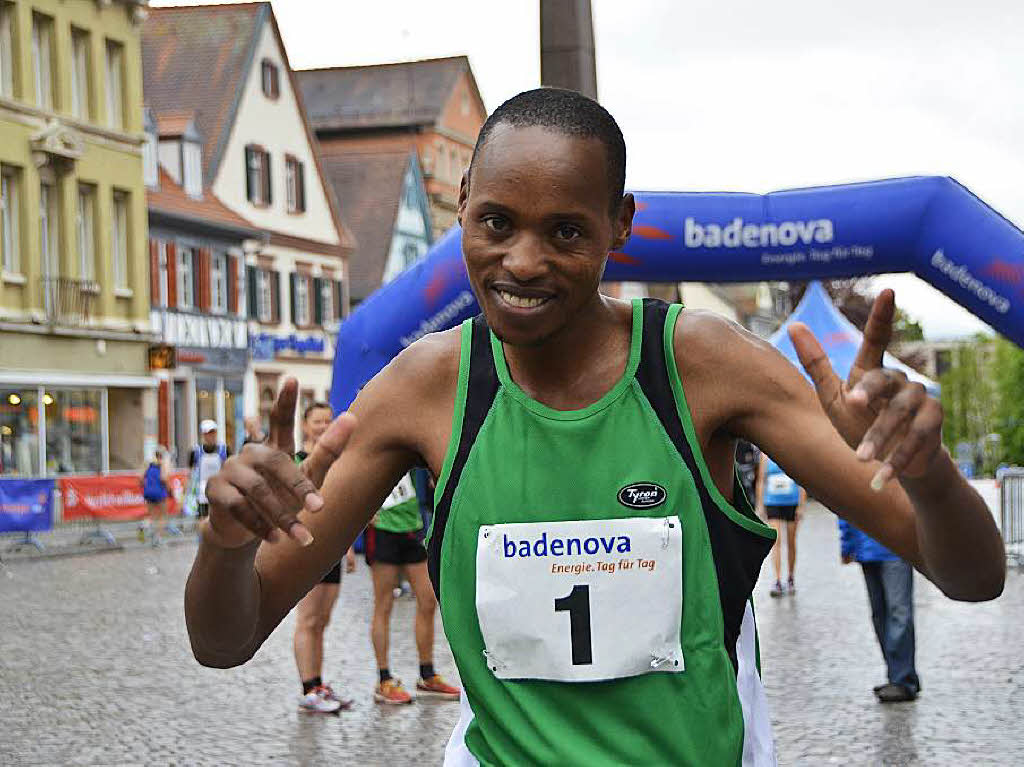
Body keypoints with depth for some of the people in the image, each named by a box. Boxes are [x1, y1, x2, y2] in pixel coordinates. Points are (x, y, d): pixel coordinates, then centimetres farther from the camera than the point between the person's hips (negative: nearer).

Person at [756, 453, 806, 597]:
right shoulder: (766, 456, 2)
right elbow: (761, 481, 7)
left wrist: (801, 506, -3)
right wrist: (760, 506, 5)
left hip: (792, 503, 0)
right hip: (772, 503, 0)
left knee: (791, 542, 8)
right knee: (776, 541, -10)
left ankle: (791, 579, 24)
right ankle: (778, 581, -11)